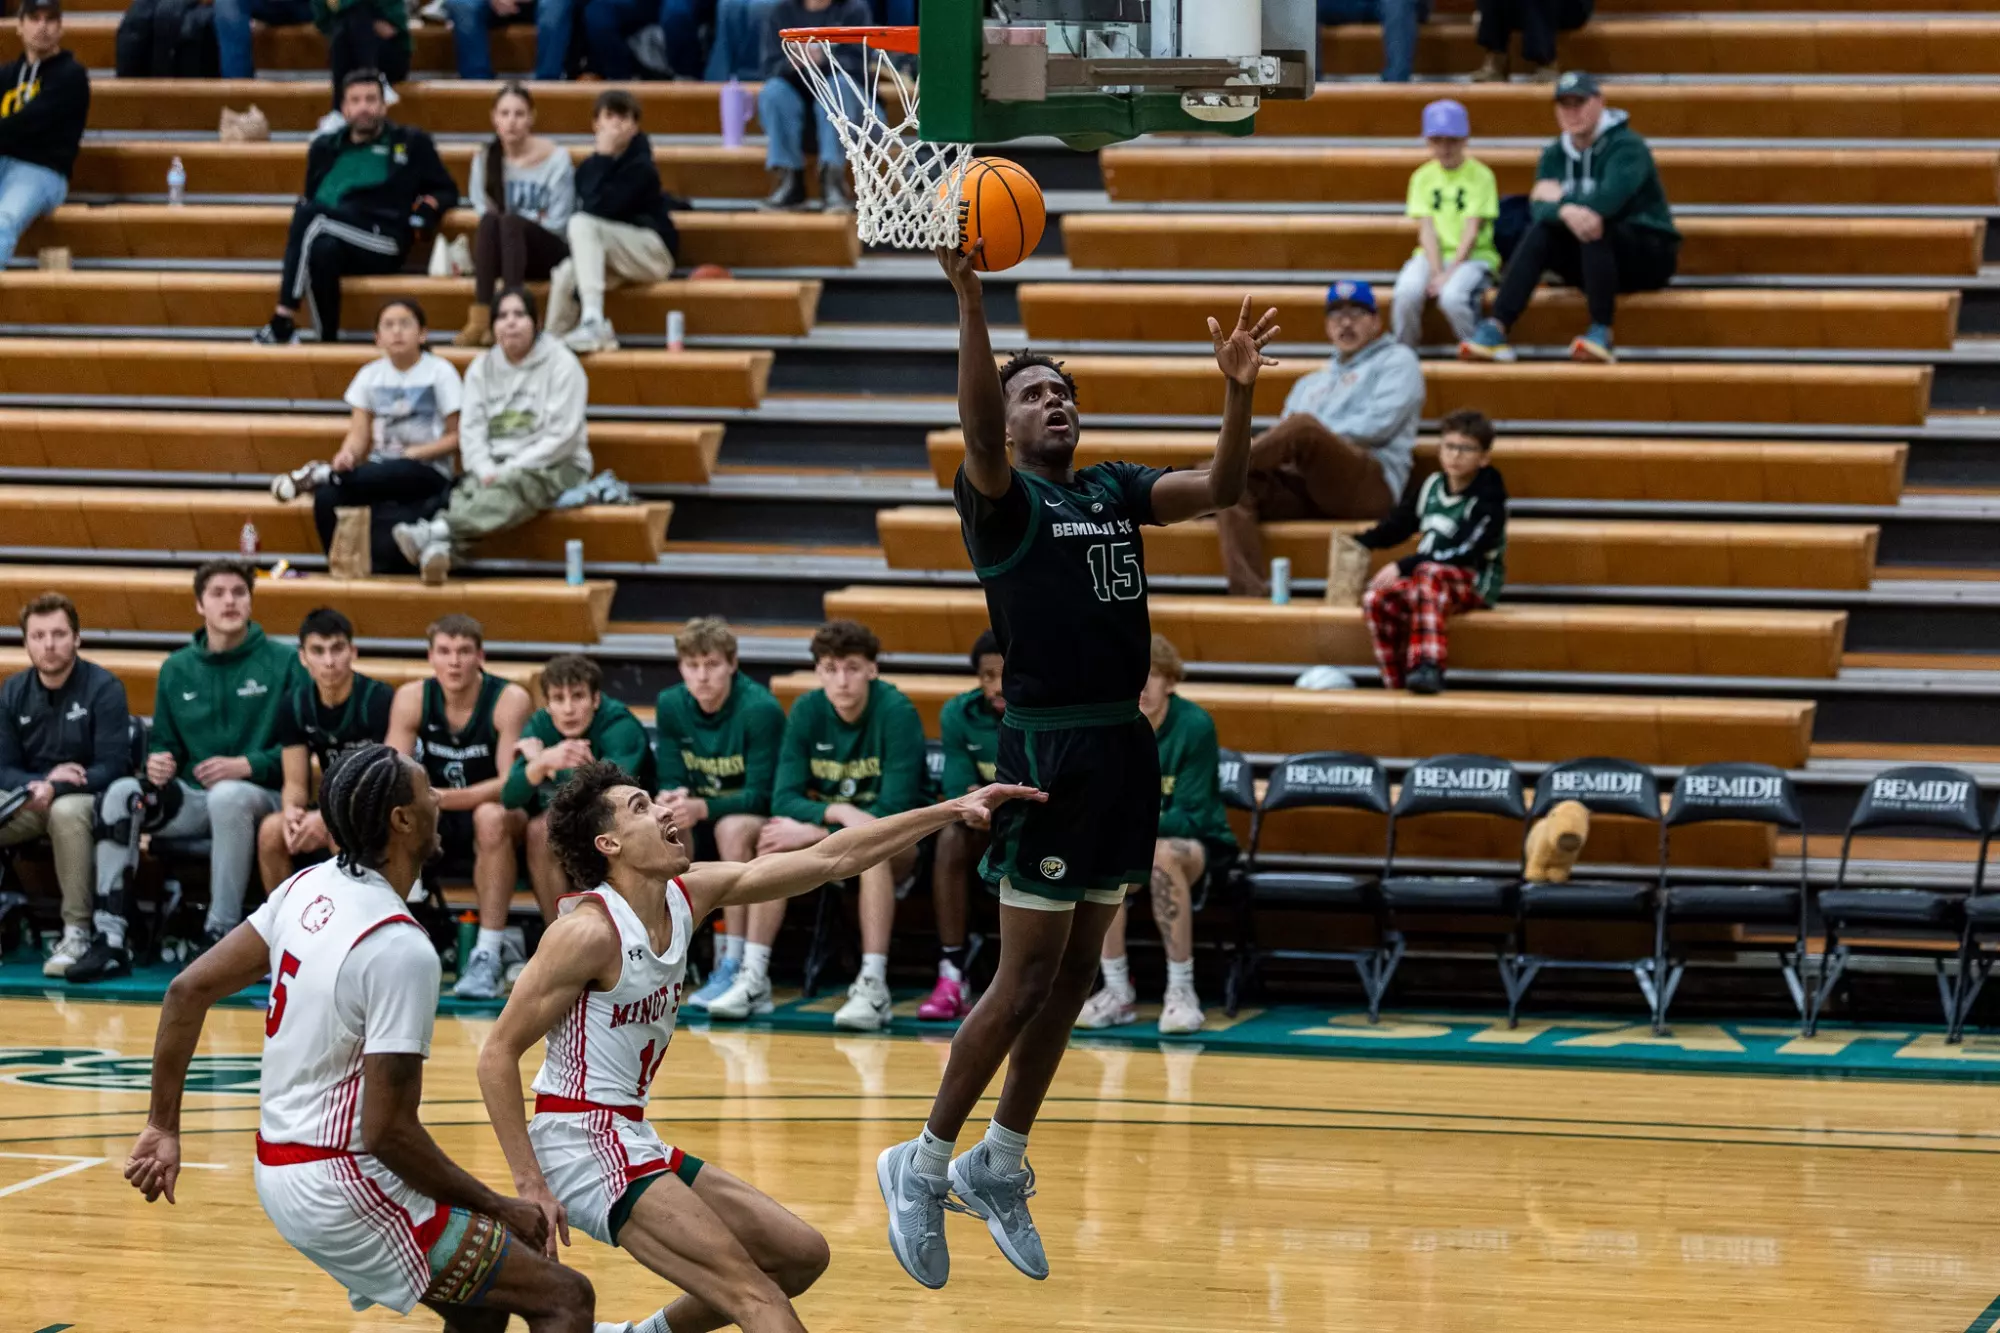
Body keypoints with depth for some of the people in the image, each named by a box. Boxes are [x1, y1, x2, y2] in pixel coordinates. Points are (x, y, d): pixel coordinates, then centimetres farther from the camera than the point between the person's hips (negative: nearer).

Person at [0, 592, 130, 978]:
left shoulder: (103, 688, -8)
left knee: (67, 811, -39)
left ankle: (77, 932, -31)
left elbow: (113, 767, -14)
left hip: (85, 798, -4)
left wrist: (54, 789, -28)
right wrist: (37, 784, -18)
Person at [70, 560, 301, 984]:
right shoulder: (176, 669, 13)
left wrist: (247, 765, -20)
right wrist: (156, 761, -6)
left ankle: (222, 936, -28)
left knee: (228, 796, -39)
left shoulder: (282, 663, 0)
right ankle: (109, 939, -23)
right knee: (121, 794, -21)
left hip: (258, 795, -4)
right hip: (191, 798, 4)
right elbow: (162, 741, 18)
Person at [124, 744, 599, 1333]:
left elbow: (188, 989, 5)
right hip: (345, 1190, -9)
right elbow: (387, 1131, -22)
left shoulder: (308, 888, 3)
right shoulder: (401, 948, -22)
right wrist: (498, 1208, -11)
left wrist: (163, 1127, 13)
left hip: (279, 1171, 9)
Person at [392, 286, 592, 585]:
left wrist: (510, 470, -17)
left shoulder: (561, 364, -3)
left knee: (511, 487, -38)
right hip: (495, 466, 4)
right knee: (466, 491, -31)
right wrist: (486, 470, -16)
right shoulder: (482, 367, 12)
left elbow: (561, 435, -10)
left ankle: (434, 532, -59)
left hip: (555, 467, -4)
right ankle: (439, 551, -59)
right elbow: (471, 428, 4)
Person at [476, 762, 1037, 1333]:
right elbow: (498, 1055, -16)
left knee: (802, 1255, 15)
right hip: (584, 1149, -9)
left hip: (634, 1144, 9)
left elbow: (829, 859, 8)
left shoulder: (689, 895, 5)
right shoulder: (589, 931, -17)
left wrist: (951, 811, 6)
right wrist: (530, 1186, -21)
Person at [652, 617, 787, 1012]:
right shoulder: (671, 706, -3)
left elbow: (759, 796, -22)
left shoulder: (759, 709, -19)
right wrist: (671, 801, -29)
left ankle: (733, 965, -36)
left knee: (733, 827, -37)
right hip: (703, 829, 5)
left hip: (759, 821, -5)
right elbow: (671, 781, -3)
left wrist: (702, 808, -39)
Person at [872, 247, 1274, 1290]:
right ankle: (923, 1168, 6)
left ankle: (999, 1168, 22)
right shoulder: (1002, 498, -5)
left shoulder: (1114, 491, 14)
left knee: (1074, 974, 11)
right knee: (1027, 979, -6)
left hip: (1124, 745, 7)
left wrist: (1237, 390, -10)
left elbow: (1218, 488, 6)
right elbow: (975, 429, -25)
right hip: (1049, 747, -7)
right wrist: (968, 299, -37)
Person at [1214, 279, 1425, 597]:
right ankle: (1248, 591, -41)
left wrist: (1317, 436, -4)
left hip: (1370, 483, -6)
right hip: (1305, 484, 6)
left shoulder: (1396, 361, 17)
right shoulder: (1311, 384, 35)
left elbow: (1380, 423, -2)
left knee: (1302, 426, -34)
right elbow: (1283, 440, 21)